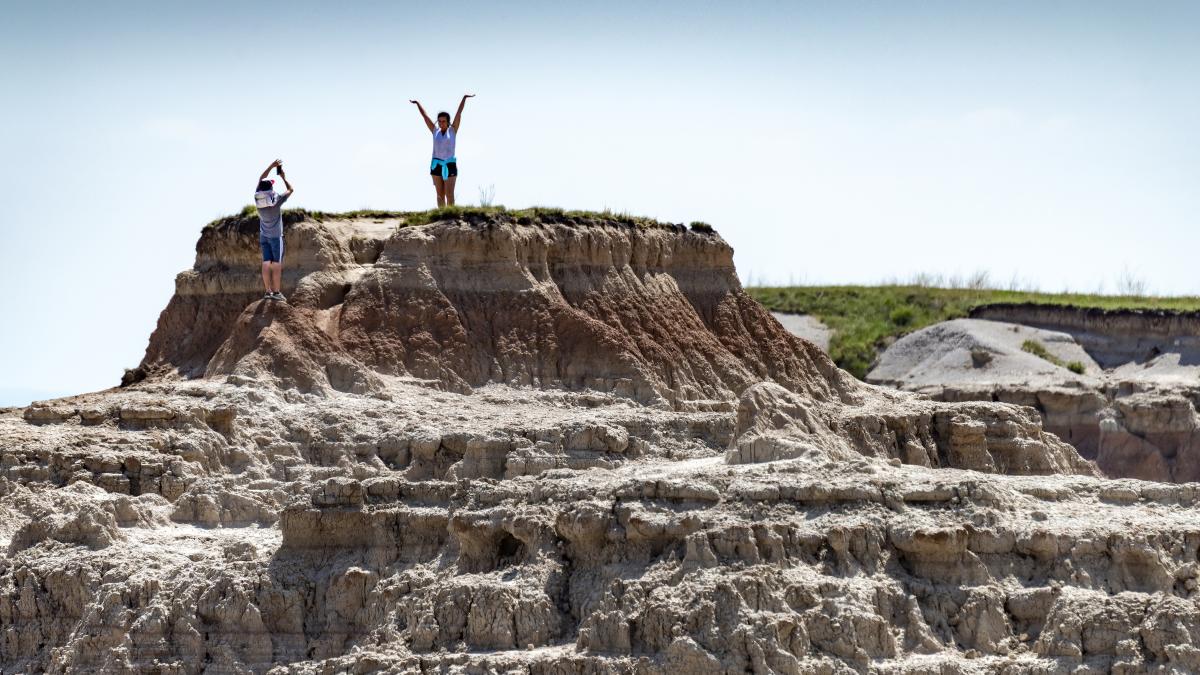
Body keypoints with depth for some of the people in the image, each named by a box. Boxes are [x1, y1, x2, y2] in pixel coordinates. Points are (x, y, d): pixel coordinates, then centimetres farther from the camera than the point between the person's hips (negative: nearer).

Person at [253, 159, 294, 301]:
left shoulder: (258, 199, -6)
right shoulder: (275, 201, -19)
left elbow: (261, 179, 6)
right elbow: (290, 189, -5)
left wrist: (272, 166, 6)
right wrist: (283, 177, 8)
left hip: (263, 236, 5)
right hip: (275, 236, -5)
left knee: (266, 263, 2)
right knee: (277, 264, -4)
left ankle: (268, 292, 0)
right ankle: (276, 292, -8)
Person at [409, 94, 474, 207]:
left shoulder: (453, 130, 1)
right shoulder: (435, 131, 7)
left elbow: (459, 113, -5)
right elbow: (425, 116, 10)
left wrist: (464, 98, -9)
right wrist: (417, 104, 13)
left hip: (450, 165, -3)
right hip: (436, 165, 3)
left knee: (449, 194, -8)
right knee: (440, 194, 3)